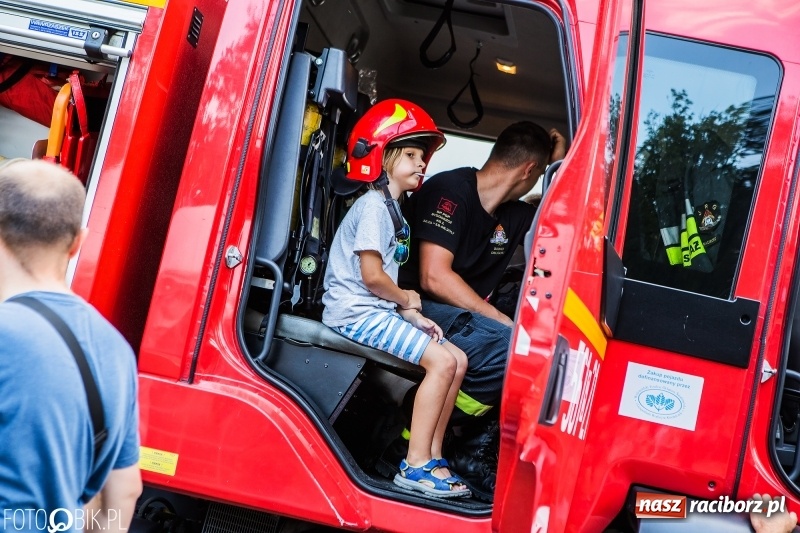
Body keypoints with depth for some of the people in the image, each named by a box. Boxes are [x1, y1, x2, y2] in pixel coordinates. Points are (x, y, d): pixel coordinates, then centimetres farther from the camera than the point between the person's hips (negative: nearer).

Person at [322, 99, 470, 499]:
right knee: (442, 361, -19)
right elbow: (372, 275, -19)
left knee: (457, 360, 4)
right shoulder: (373, 206, -12)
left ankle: (432, 456, 6)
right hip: (356, 311, -10)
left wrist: (413, 317, 3)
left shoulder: (390, 208, 19)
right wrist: (406, 300, -2)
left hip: (378, 310, 10)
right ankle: (415, 466, -14)